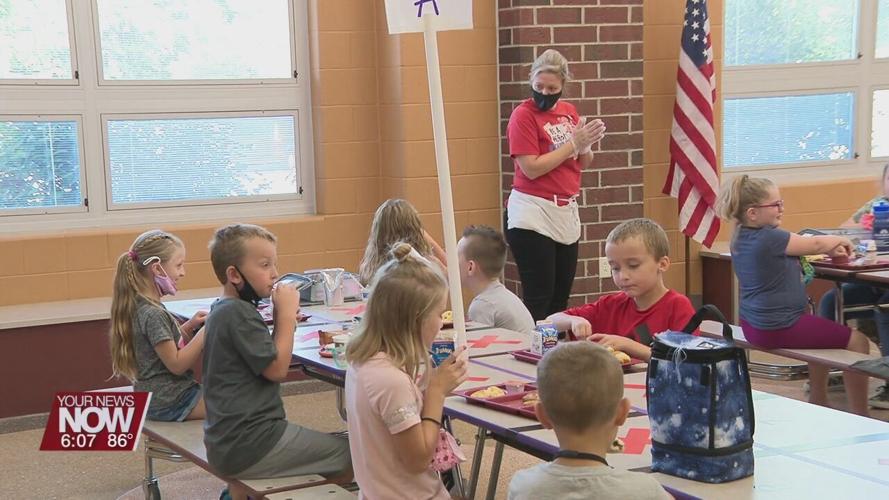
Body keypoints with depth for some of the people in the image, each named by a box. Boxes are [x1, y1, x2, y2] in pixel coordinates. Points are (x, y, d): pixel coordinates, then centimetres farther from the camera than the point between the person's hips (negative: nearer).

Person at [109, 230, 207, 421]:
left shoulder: (139, 306, 8)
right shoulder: (153, 315, -20)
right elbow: (176, 364, -19)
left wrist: (189, 326, 6)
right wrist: (205, 332, -16)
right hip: (169, 402, -10)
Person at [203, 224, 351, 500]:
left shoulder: (222, 310, 12)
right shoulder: (238, 313, -18)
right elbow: (277, 369, -16)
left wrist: (283, 318, 4)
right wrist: (286, 313, -10)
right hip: (247, 444, -10)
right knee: (349, 455, -4)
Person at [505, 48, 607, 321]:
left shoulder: (569, 111, 10)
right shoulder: (523, 115, -9)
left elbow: (583, 163, 15)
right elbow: (531, 169, -17)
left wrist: (585, 145, -7)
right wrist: (573, 143, -15)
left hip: (567, 211, 7)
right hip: (533, 214, -7)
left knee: (561, 298, 11)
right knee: (539, 299, -5)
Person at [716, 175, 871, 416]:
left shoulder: (741, 237, 6)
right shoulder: (769, 238, -23)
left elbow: (802, 247, 16)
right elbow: (814, 244, -10)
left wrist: (830, 249, 6)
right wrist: (841, 241, 9)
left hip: (755, 324, 10)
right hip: (779, 328, -10)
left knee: (824, 329, 34)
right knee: (858, 342, 0)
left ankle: (818, 402, 38)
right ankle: (861, 416, 5)